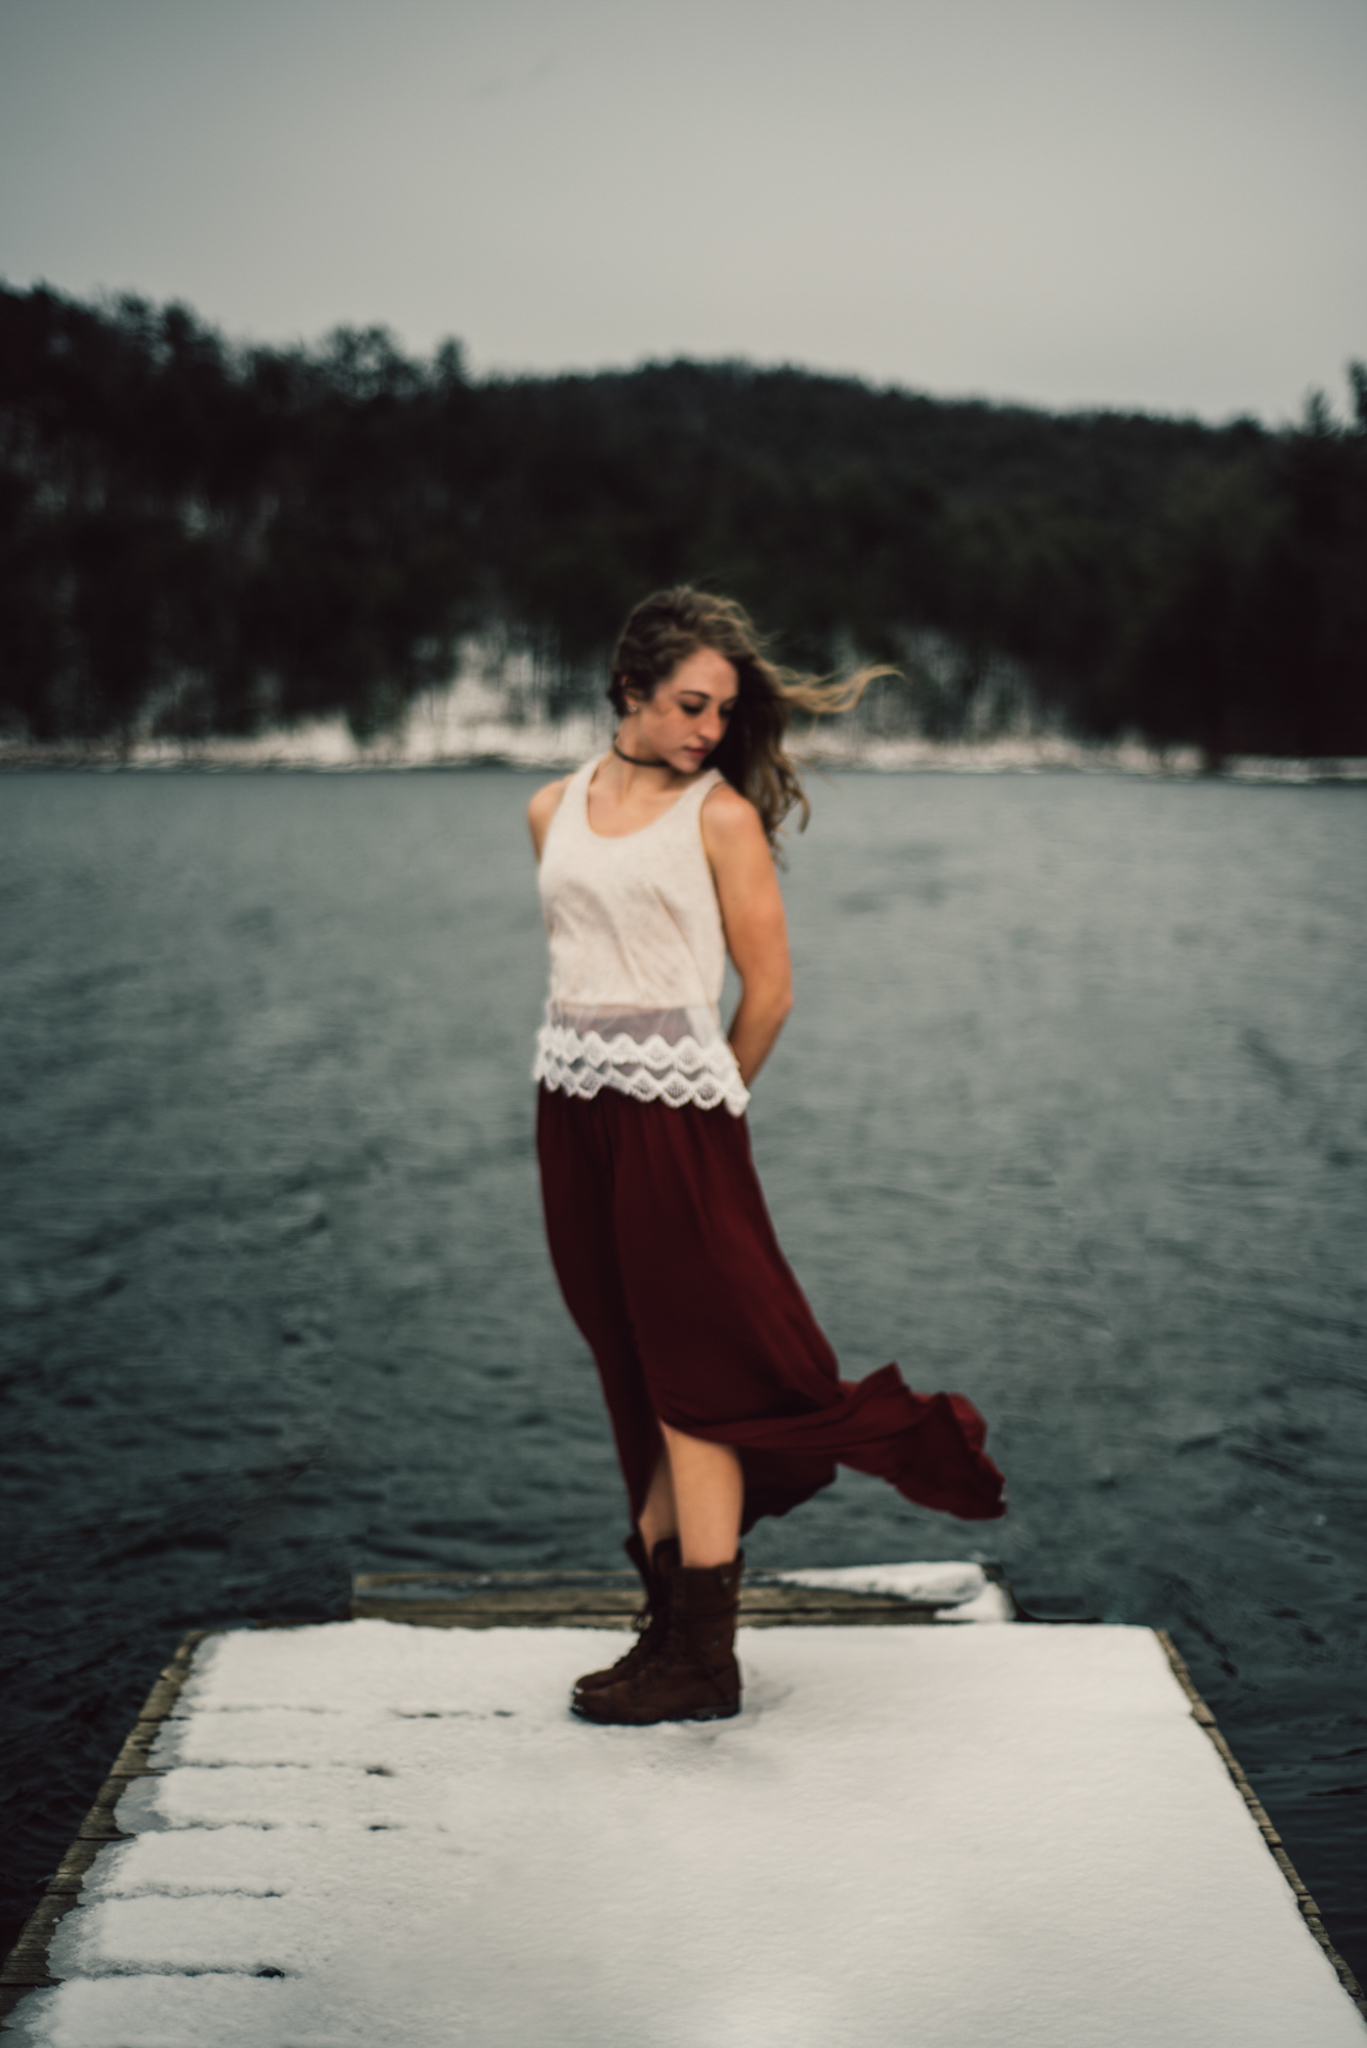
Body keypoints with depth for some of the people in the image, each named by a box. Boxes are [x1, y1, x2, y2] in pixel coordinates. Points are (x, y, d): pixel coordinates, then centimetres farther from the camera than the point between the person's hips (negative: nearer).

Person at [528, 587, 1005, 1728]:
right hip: (572, 1108, 5)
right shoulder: (554, 811, 10)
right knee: (637, 1377, 11)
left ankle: (704, 1663, 6)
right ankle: (669, 1622, 21)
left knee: (690, 1377, -2)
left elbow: (770, 990, -2)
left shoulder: (721, 815, -4)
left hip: (672, 1109, -5)